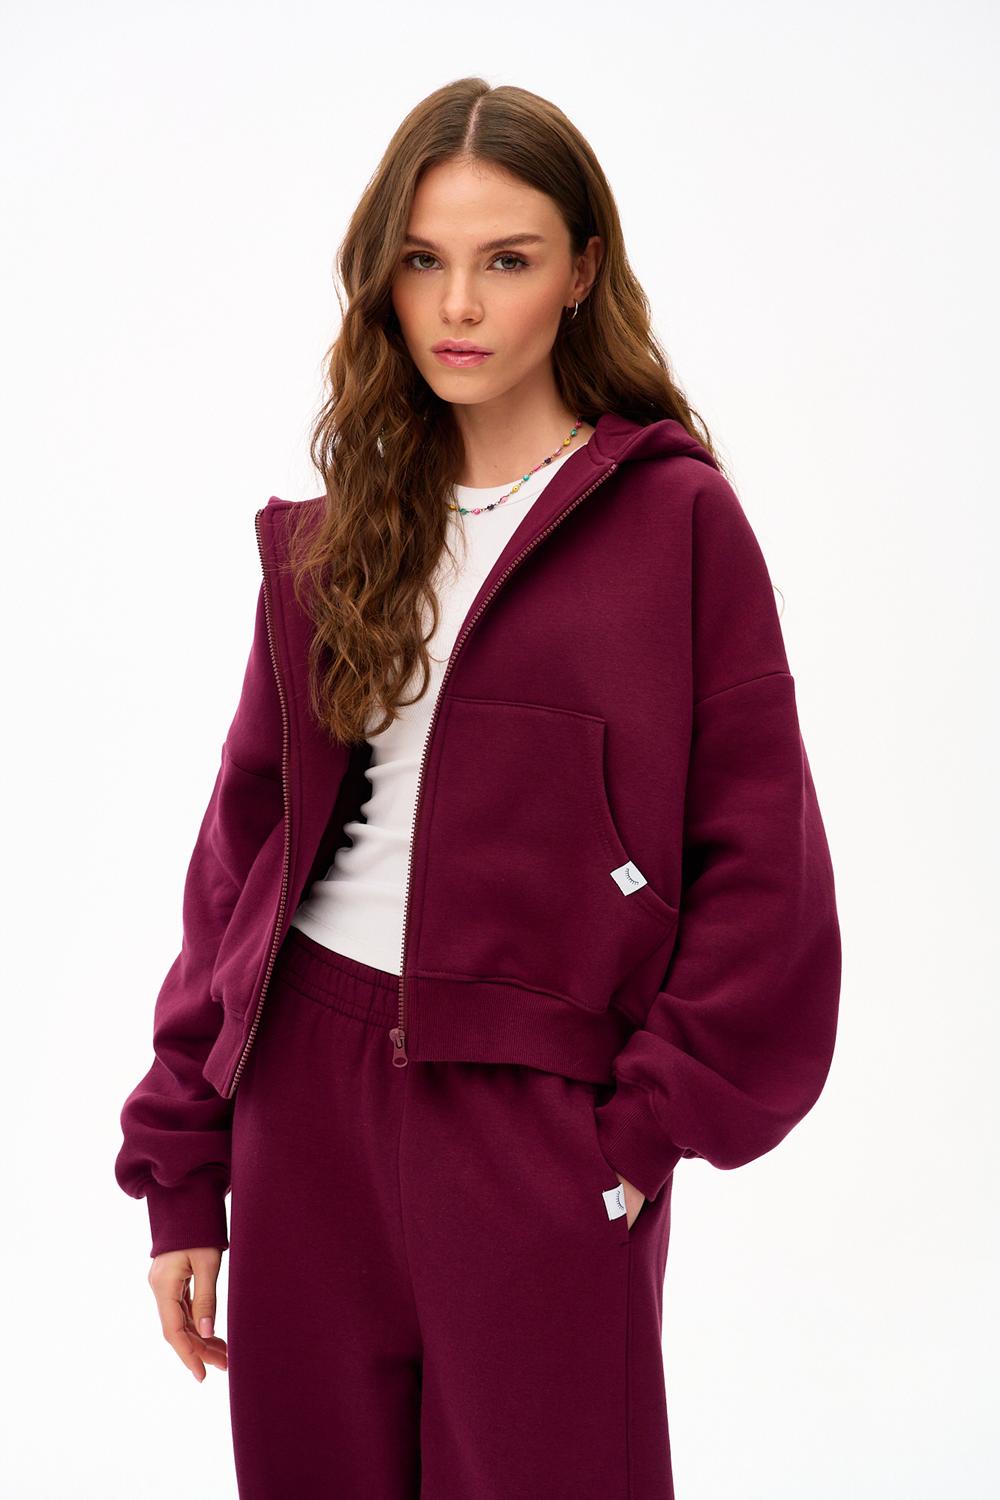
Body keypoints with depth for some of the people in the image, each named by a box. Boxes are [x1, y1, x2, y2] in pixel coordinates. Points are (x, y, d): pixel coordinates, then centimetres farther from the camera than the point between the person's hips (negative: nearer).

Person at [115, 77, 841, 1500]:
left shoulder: (676, 519, -3)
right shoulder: (331, 534, 8)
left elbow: (761, 867, -5)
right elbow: (245, 837, 8)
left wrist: (648, 1125, -9)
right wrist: (181, 1165, 5)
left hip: (540, 1116, -4)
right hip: (308, 1089, 4)